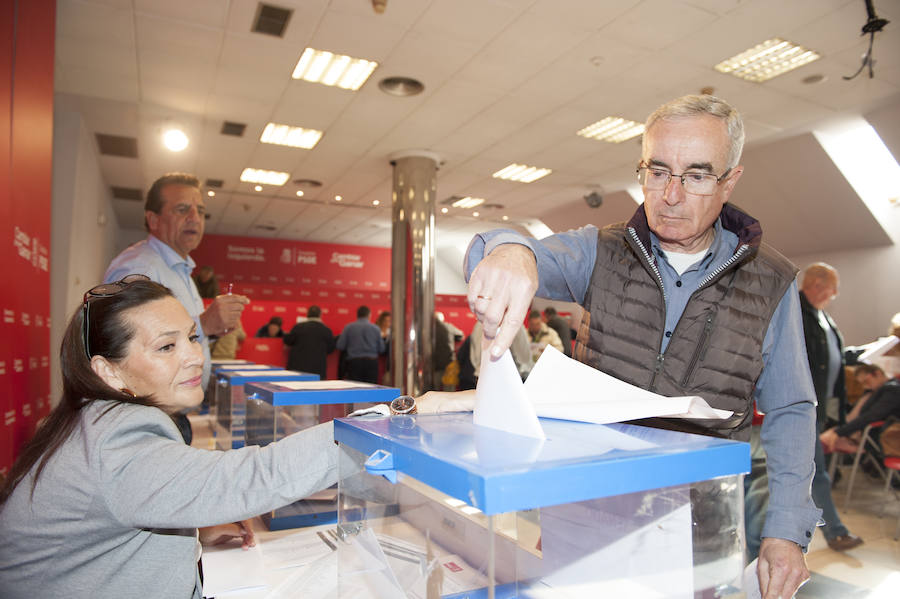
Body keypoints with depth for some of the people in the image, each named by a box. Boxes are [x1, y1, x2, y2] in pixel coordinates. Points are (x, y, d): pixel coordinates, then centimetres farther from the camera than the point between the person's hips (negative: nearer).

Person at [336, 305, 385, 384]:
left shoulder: (349, 327, 0)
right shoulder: (375, 328, 1)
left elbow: (340, 346, 1)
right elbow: (381, 349, 5)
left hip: (354, 362, 0)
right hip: (371, 362, 0)